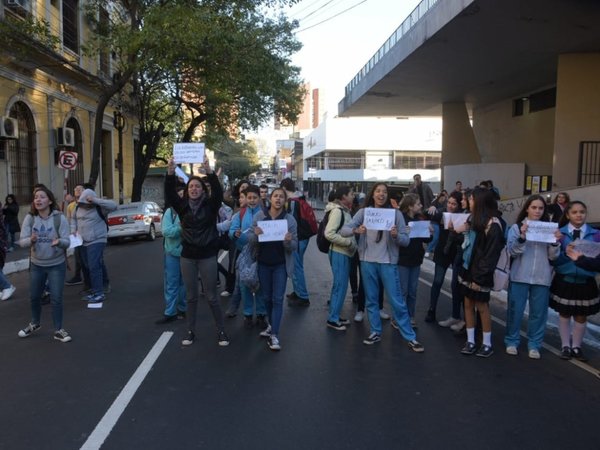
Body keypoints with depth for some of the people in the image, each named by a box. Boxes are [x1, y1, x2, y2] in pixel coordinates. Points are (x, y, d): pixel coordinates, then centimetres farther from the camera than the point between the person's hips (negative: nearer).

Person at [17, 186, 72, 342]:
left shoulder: (60, 218, -16)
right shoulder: (30, 218, -9)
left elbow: (67, 241, -15)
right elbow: (21, 241, -10)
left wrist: (59, 241, -39)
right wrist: (30, 240, -33)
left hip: (57, 265, -3)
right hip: (36, 264, 3)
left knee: (56, 298, 0)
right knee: (34, 296, 18)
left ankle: (58, 330, 15)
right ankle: (35, 323, 43)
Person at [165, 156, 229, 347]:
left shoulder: (210, 205, -4)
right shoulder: (182, 206, 2)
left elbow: (218, 192, -22)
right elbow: (169, 194, -13)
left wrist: (209, 171, -35)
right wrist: (171, 172, -29)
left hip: (207, 255, -2)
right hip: (187, 256, 3)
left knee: (211, 296, 3)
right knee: (191, 296, 12)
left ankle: (221, 331, 17)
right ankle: (191, 331, 25)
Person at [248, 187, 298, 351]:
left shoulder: (290, 219, -6)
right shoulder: (259, 216, -3)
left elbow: (295, 246, -4)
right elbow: (250, 241, -3)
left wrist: (288, 241, -26)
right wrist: (255, 235, -25)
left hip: (281, 265, -2)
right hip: (263, 263, 2)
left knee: (277, 299, -3)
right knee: (266, 297, 15)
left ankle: (274, 335, 0)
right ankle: (272, 324, 35)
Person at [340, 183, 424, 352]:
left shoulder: (396, 213, -2)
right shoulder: (363, 212, 1)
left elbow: (406, 240, -3)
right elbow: (344, 230, -5)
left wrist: (396, 235, -24)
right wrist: (356, 230, -25)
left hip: (388, 263, -2)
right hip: (367, 262, 2)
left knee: (397, 301, 1)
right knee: (371, 299, 13)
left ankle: (410, 337, 12)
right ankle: (375, 332, 27)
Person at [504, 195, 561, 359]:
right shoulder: (517, 227, 1)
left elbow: (553, 256, 5)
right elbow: (512, 252, -8)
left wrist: (556, 242, -13)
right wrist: (522, 237, -24)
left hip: (542, 278, 2)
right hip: (519, 276, -2)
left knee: (538, 312, 8)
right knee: (515, 310, 4)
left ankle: (534, 344, 20)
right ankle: (512, 341, 18)